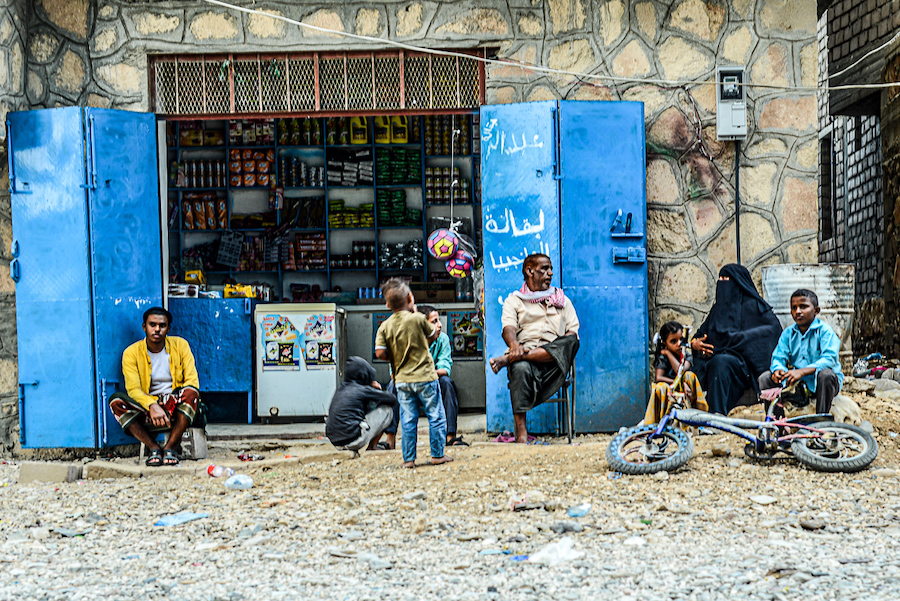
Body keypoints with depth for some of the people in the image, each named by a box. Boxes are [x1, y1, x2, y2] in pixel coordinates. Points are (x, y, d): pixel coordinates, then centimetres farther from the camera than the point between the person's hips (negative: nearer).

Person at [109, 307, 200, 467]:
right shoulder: (131, 353, 0)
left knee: (191, 392, -32)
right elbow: (133, 389, -13)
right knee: (116, 400, -26)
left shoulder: (180, 345, 4)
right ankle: (154, 447, -25)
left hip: (177, 410, 0)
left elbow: (192, 381, -3)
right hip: (146, 412, 0)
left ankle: (170, 447, -26)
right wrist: (152, 406, -33)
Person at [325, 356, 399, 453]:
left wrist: (372, 388, 20)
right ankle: (371, 447, 13)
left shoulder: (340, 389, 14)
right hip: (353, 440, -8)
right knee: (387, 408, 6)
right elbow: (392, 400, 2)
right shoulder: (362, 390, -6)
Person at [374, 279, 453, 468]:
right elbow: (433, 335, 9)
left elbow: (380, 353, -7)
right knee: (436, 416, 9)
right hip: (425, 377, -3)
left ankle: (408, 459, 9)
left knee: (408, 421, 8)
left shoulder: (385, 327, -1)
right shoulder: (417, 319, -9)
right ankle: (437, 454, 13)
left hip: (402, 380, 3)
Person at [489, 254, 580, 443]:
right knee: (521, 369, -38)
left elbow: (572, 332, 14)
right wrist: (514, 345, -25)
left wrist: (561, 347, -10)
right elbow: (508, 327, -1)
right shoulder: (514, 300, 19)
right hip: (524, 355, -2)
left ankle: (507, 359, -38)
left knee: (571, 342, -32)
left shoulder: (562, 300, 26)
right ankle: (521, 432, -43)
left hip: (554, 361, 2)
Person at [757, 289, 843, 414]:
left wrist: (801, 372, -39)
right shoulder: (788, 332, 5)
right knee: (765, 378, -9)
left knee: (826, 375, -38)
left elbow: (829, 359, -27)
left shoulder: (824, 330, -13)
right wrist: (778, 369, -26)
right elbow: (778, 357, 1)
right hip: (797, 382, 5)